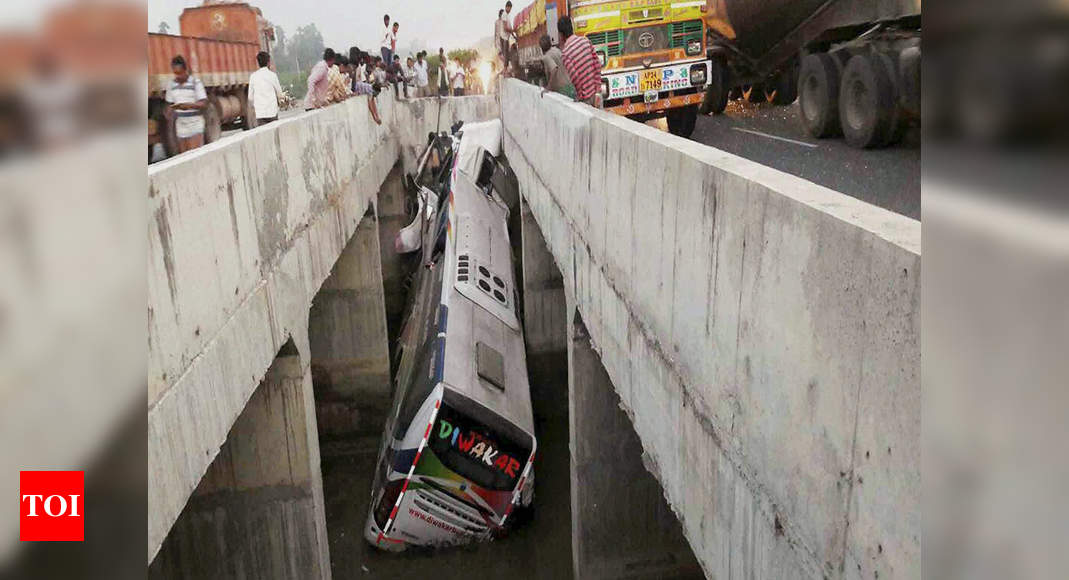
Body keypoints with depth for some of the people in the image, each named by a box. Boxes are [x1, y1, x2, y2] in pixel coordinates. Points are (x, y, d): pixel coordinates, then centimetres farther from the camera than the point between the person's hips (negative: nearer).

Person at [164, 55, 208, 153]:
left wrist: (188, 105, -26)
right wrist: (169, 115, -4)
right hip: (180, 125, 5)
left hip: (195, 124, -5)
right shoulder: (171, 85, 8)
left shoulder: (196, 82, -7)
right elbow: (170, 104, 16)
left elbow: (204, 104, -11)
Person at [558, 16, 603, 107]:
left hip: (586, 97, -4)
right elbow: (597, 64, 2)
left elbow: (574, 77, -20)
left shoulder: (565, 53, -15)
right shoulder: (585, 40, 1)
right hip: (597, 92, 4)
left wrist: (580, 95, -7)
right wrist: (598, 86, 6)